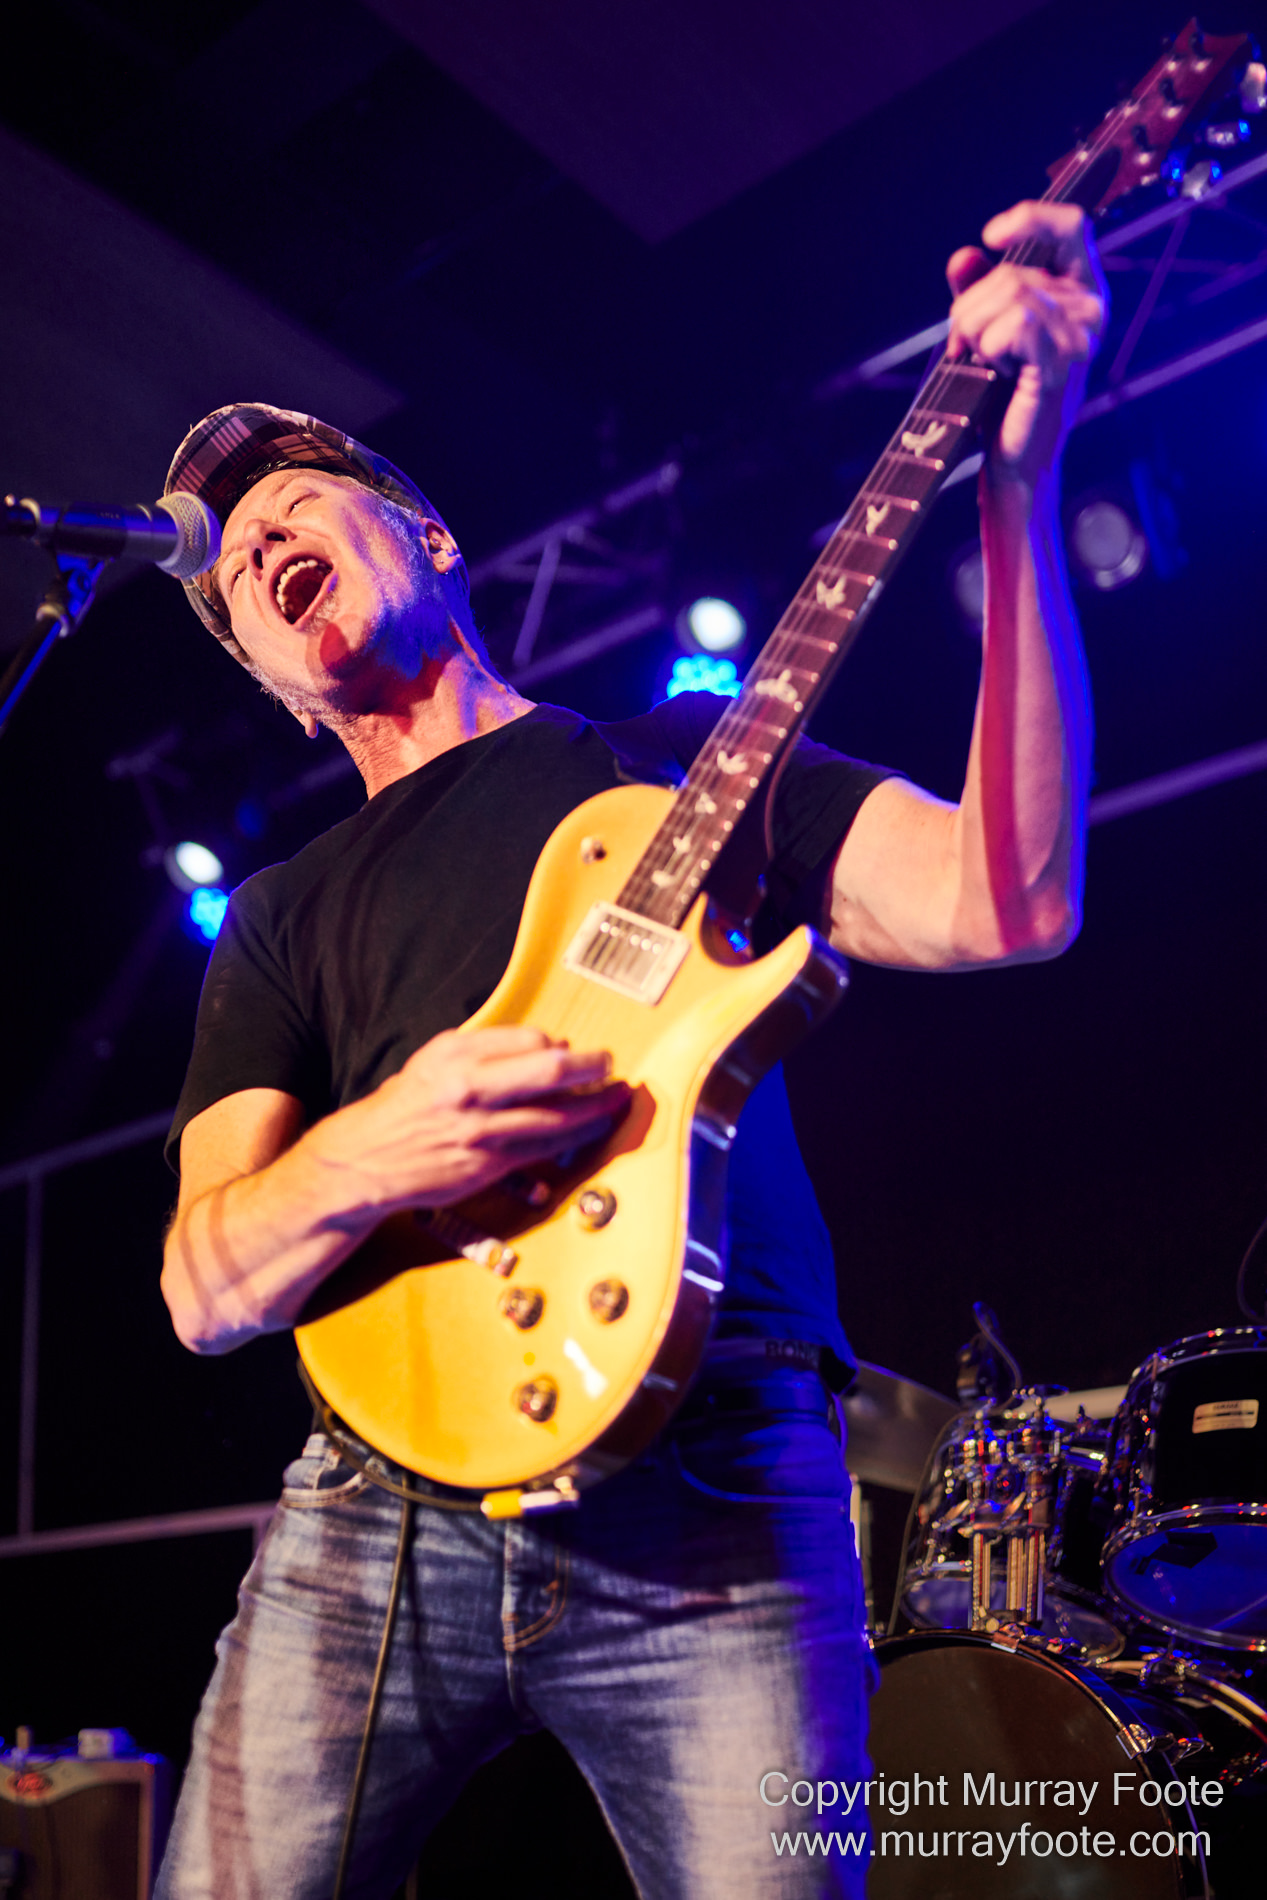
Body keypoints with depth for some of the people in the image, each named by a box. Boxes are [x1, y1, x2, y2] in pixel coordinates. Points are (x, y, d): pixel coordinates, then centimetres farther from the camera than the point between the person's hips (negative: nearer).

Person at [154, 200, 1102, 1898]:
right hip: (378, 1502, 3)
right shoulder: (288, 912, 18)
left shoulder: (681, 757, 13)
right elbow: (204, 1288, 8)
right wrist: (367, 1155, -16)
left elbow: (1004, 903, -3)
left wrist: (1021, 490, -12)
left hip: (711, 1507, -2)